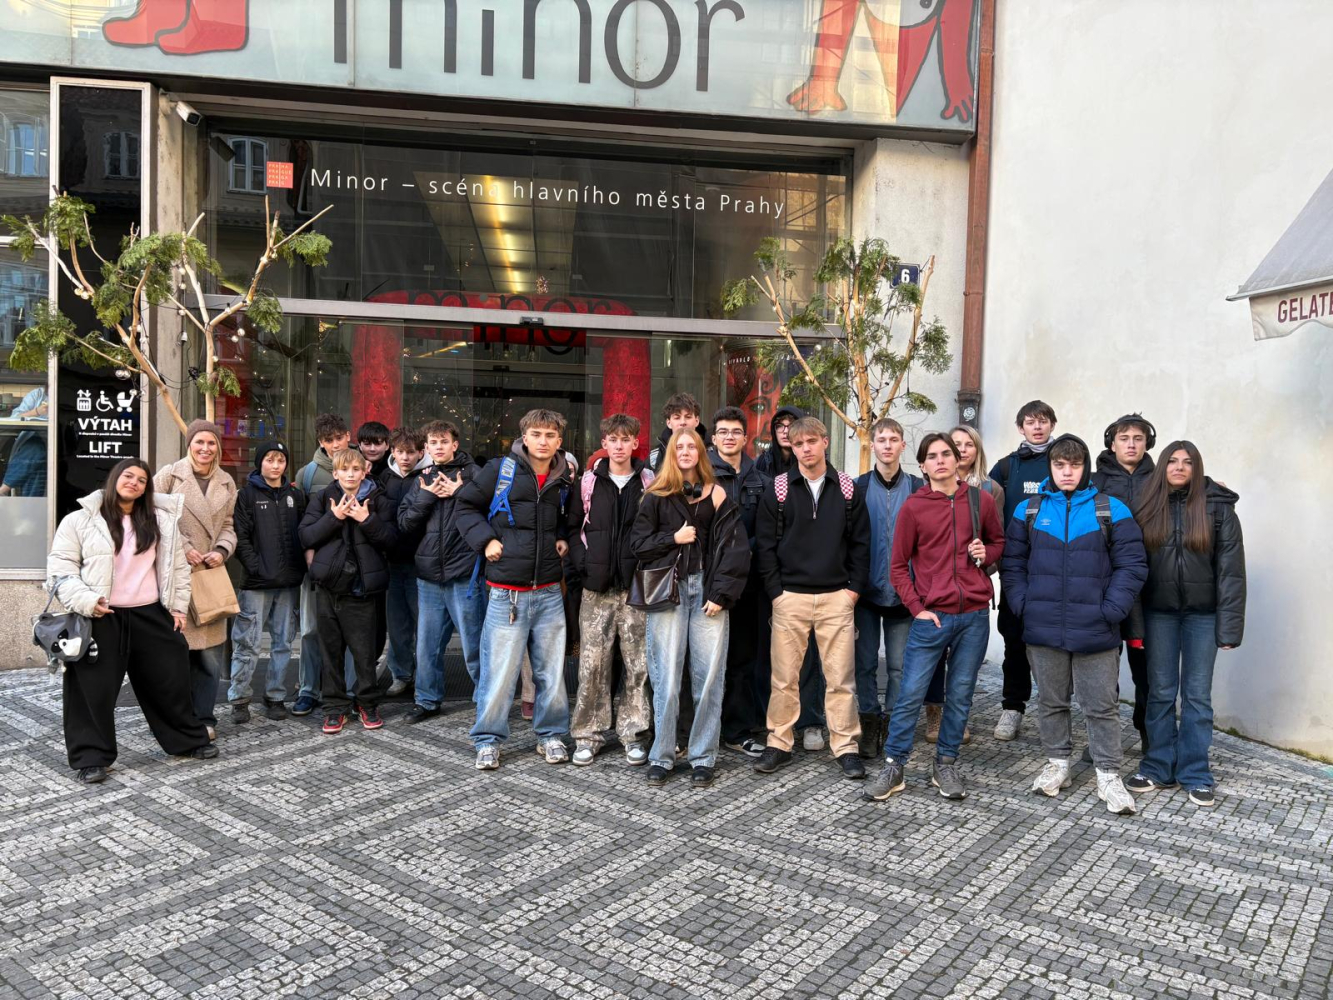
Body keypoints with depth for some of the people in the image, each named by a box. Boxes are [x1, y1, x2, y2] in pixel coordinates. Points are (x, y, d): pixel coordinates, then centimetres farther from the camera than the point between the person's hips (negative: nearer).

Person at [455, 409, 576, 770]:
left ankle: (551, 735, 26)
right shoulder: (501, 469, -4)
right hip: (506, 592, -3)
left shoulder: (565, 479, 7)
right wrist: (486, 539, -8)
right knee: (499, 670, 1)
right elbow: (467, 506, 4)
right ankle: (488, 740, 17)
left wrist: (564, 538, 7)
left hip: (549, 592, 4)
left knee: (551, 669, 10)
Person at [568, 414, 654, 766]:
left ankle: (633, 733, 15)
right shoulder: (588, 482, 6)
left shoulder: (648, 482, 4)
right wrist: (583, 563, -2)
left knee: (638, 663, 3)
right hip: (597, 586, 1)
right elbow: (573, 527, 11)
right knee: (592, 663, 1)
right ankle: (589, 734, 13)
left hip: (637, 585, 0)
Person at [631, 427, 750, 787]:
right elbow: (639, 542, 7)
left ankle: (703, 757, 11)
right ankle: (662, 756, 12)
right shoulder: (656, 497, 8)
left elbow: (734, 546, 0)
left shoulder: (716, 494, 6)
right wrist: (673, 538, -7)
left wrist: (721, 593, -6)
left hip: (708, 591, 0)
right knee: (666, 678, 0)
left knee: (709, 676, 0)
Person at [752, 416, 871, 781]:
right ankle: (779, 744, 18)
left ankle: (845, 747, 15)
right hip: (790, 597, 0)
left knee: (841, 677, 4)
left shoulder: (848, 489, 5)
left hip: (837, 597, 1)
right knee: (784, 677, 5)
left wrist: (855, 587, -1)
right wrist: (776, 591, -4)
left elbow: (860, 542, 6)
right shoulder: (779, 489, 2)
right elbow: (766, 545, 2)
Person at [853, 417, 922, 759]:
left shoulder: (918, 488, 3)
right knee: (866, 662, 6)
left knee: (899, 665, 5)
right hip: (867, 590, 0)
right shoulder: (859, 487, 3)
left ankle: (892, 724, 18)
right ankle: (869, 725, 17)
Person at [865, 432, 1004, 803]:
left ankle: (945, 765, 23)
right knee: (910, 694, -2)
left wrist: (987, 553, -2)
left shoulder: (981, 500, 5)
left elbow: (999, 541, 21)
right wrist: (917, 608, -6)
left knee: (960, 695, 9)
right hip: (932, 616, -2)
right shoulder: (913, 507, -1)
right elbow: (898, 566, 3)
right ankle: (893, 767, 10)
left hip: (974, 615, 2)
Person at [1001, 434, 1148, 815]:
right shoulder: (1029, 510, 5)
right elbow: (1012, 562, 8)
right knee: (1051, 701, 15)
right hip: (1043, 629, 2)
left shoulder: (1111, 510, -1)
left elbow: (1132, 565, -2)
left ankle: (1108, 776, 18)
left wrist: (1110, 610, -11)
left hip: (1095, 632, -2)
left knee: (1101, 706, 5)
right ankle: (1057, 764, 30)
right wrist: (1024, 605, -4)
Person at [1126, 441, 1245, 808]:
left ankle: (1195, 774, 17)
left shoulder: (1217, 507, -3)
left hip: (1202, 613, -1)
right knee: (1160, 691, 8)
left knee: (1197, 694, 6)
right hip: (1159, 612, 1)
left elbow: (1231, 568, -6)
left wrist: (1229, 625, -11)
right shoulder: (1148, 507, 2)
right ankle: (1159, 768, 19)